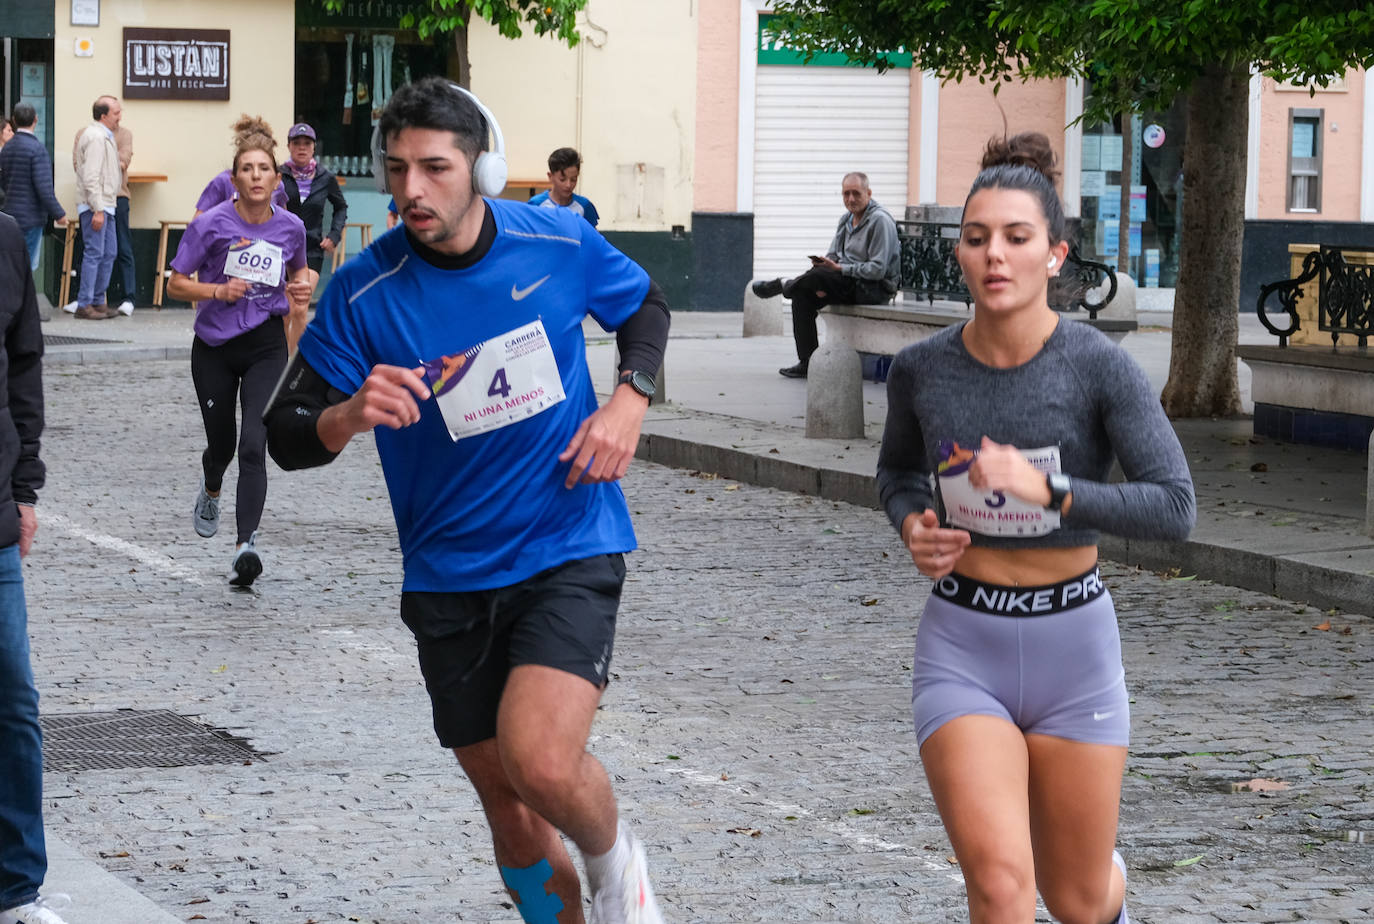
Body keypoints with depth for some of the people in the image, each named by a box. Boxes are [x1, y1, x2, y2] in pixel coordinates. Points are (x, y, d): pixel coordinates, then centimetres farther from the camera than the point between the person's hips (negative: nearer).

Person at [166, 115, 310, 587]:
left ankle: (246, 544, -23)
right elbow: (176, 283, -5)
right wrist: (219, 291, -22)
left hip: (266, 345, 0)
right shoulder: (211, 224, -11)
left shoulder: (290, 227, -4)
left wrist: (302, 286, -4)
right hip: (214, 348, 0)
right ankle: (211, 490, 52)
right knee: (221, 443, 15)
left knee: (253, 446, -17)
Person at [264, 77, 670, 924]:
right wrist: (347, 416, -31)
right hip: (450, 577, 2)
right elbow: (287, 437, -9)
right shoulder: (363, 292, -10)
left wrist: (629, 401, -3)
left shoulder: (559, 243, -7)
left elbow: (645, 306, 14)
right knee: (507, 804, 10)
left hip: (570, 552, -2)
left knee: (540, 762, -23)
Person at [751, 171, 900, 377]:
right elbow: (832, 256, 12)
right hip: (849, 285, 9)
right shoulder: (847, 219, 13)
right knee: (803, 296, -9)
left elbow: (878, 269, -20)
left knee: (819, 274, -28)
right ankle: (807, 363, -7)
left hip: (876, 289, -9)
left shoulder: (880, 221, -14)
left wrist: (838, 268, -22)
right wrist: (820, 284, -9)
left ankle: (781, 285, 3)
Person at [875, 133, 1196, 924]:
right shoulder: (921, 370, -4)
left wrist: (1046, 487, -27)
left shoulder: (1100, 367, -13)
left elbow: (1176, 508, -18)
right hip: (962, 650, 1)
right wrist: (913, 525, -4)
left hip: (1071, 646, -1)